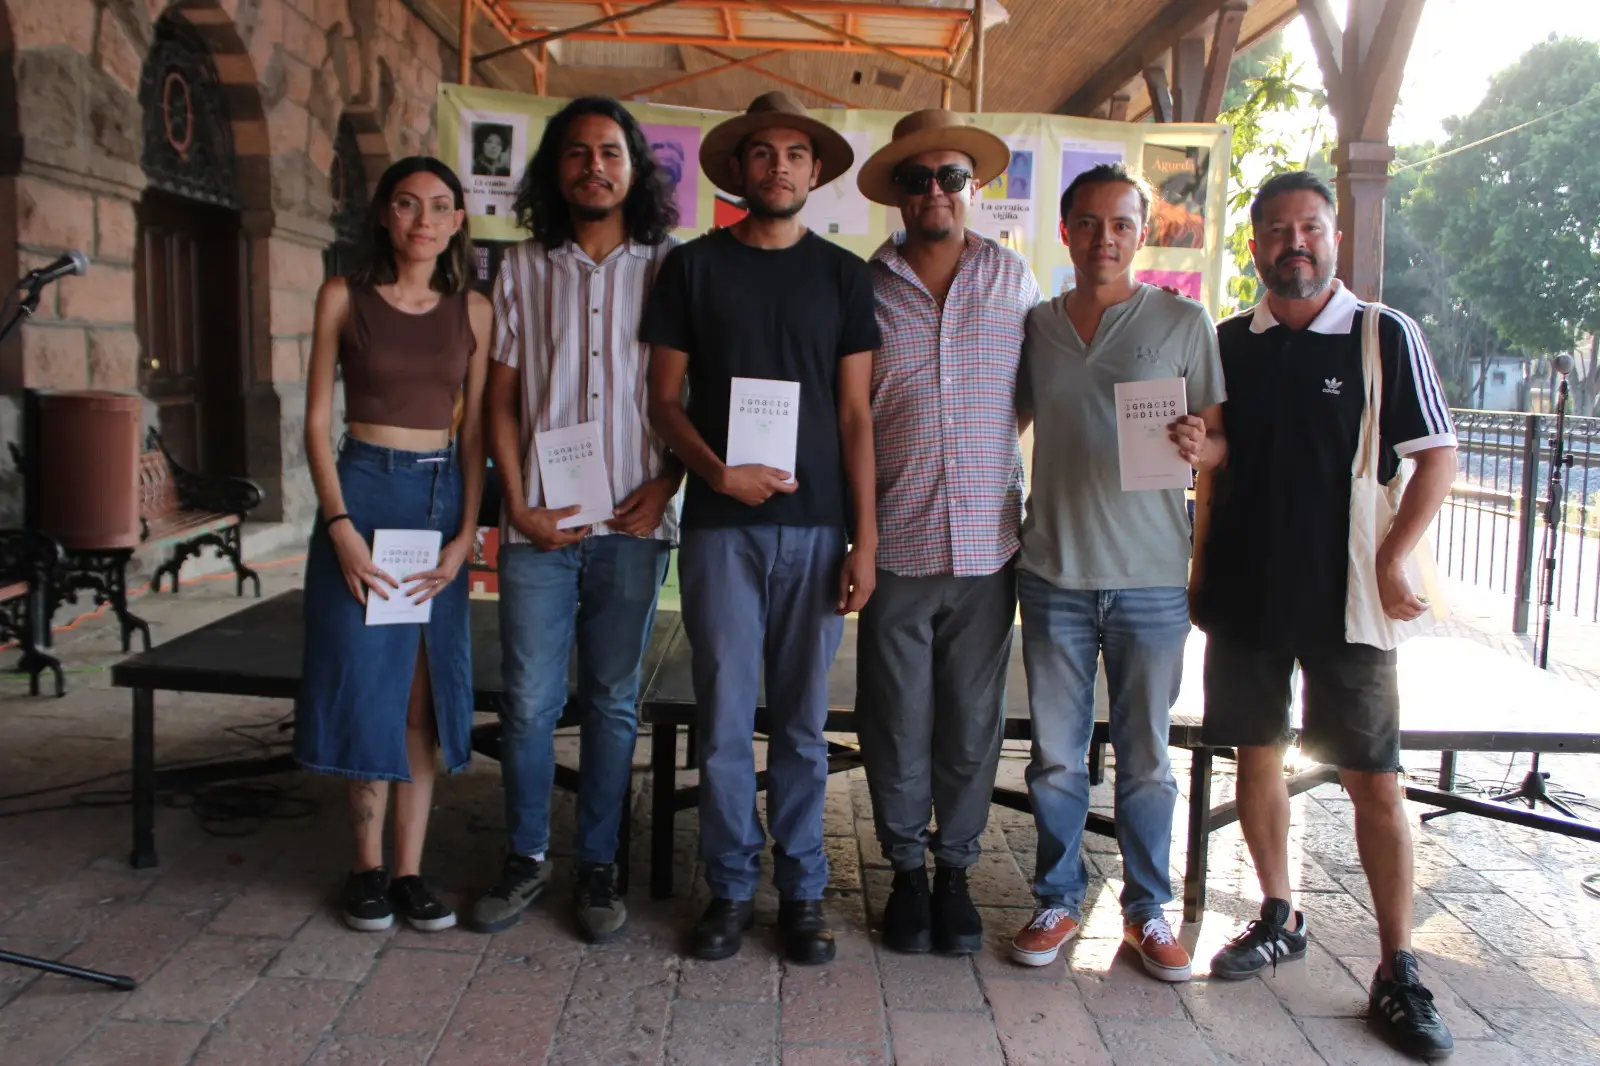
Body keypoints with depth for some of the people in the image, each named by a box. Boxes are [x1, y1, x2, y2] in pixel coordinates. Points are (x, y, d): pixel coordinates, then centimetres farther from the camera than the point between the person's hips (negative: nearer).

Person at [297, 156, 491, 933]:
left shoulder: (472, 311, 5)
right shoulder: (344, 298, 1)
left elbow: (475, 431, 5)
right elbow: (318, 420, -1)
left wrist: (466, 533, -5)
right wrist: (341, 527, -11)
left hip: (443, 497, 2)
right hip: (363, 490, -2)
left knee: (426, 689, 3)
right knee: (368, 682, 1)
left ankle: (409, 870, 12)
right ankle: (367, 866, 16)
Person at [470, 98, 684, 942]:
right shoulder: (522, 269, 8)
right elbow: (500, 397, 7)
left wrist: (666, 486, -7)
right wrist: (518, 504, -2)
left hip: (634, 523, -1)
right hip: (539, 522, 1)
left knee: (612, 702, 8)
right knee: (528, 700, 3)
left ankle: (596, 865, 22)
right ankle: (526, 858, 22)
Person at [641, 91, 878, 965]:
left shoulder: (842, 275, 9)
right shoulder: (693, 267, 7)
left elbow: (856, 415, 6)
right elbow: (664, 400, 5)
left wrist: (864, 538, 0)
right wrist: (717, 471, -13)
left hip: (814, 528, 1)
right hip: (720, 526, 0)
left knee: (802, 722, 7)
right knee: (724, 719, 3)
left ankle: (801, 891, 20)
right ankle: (730, 888, 19)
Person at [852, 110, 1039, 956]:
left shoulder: (1014, 278, 8)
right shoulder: (865, 286, 3)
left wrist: (992, 445, 10)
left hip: (987, 542, 1)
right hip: (896, 540, -1)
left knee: (973, 721, 8)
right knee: (896, 720, 6)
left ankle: (955, 869, 26)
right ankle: (907, 870, 24)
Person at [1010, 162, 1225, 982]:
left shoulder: (1184, 322, 2)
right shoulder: (1035, 326, 9)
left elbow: (1222, 439, 2)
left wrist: (1199, 447, -20)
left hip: (1151, 576, -2)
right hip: (1054, 573, 2)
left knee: (1146, 759, 7)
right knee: (1054, 755, 8)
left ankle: (1147, 908, 24)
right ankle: (1058, 899, 25)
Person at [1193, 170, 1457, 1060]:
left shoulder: (1387, 336, -3)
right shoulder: (1229, 344, 7)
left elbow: (1439, 457, -1)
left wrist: (1393, 561, -11)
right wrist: (1201, 567, 9)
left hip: (1344, 598, -3)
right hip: (1244, 594, 4)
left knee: (1376, 781, -1)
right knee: (1257, 756, 11)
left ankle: (1398, 970, 11)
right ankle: (1279, 919, 29)